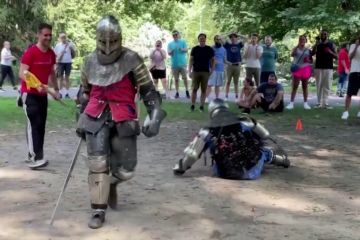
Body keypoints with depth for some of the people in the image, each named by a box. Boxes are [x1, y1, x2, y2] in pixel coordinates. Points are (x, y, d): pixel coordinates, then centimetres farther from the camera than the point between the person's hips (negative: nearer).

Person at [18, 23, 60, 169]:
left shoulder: (51, 54, 6)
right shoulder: (30, 52, -16)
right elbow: (22, 74, -21)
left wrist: (56, 89, 17)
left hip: (42, 95, 7)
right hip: (29, 94, -7)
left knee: (41, 125, 9)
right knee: (34, 124, -14)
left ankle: (36, 156, 17)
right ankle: (33, 158, -16)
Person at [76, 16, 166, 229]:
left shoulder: (131, 60, -6)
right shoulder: (90, 61, 7)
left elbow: (149, 90, -7)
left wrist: (155, 116, -20)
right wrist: (82, 118, 23)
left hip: (123, 118, -2)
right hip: (96, 117, 2)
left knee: (126, 169, 3)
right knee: (97, 163, -8)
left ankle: (110, 182, 37)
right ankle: (98, 210, 3)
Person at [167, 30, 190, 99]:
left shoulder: (183, 42, 7)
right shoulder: (170, 44, 10)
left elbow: (186, 50, 0)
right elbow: (169, 53, 2)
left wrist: (181, 49, -20)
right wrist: (172, 51, -20)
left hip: (182, 63, -1)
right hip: (174, 64, 1)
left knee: (185, 78, -4)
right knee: (176, 79, 4)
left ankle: (187, 91, 9)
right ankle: (177, 92, 9)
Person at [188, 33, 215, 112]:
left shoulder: (209, 49, 4)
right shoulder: (194, 49, 4)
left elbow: (213, 60, 8)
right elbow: (191, 60, 6)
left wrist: (212, 70, -2)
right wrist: (190, 70, -2)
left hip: (206, 72, 0)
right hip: (196, 71, 0)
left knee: (204, 90, 3)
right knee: (194, 89, 1)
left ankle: (201, 106, 9)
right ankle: (192, 105, 8)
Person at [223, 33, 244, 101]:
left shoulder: (239, 44, 9)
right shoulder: (227, 45, 4)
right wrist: (227, 35, 5)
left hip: (237, 65, 1)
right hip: (229, 65, -1)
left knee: (236, 82, 6)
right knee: (228, 82, 1)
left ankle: (236, 96, 9)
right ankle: (226, 96, 4)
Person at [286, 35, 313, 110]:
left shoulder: (308, 50, 8)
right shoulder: (296, 49, 3)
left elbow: (311, 61, 13)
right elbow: (292, 54, -18)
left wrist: (308, 60, -10)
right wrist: (298, 45, -21)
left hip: (305, 69, 2)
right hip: (297, 68, -2)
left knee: (305, 86, 6)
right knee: (294, 86, -6)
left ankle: (305, 103, 10)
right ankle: (291, 103, -7)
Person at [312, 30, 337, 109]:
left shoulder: (332, 45, 7)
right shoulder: (317, 44, 8)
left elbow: (336, 56, 4)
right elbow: (312, 53, -9)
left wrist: (330, 52, -15)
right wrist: (316, 44, -20)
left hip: (328, 68, -1)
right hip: (318, 67, 1)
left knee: (327, 86, -2)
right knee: (319, 86, 1)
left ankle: (325, 103, 1)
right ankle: (319, 103, 6)